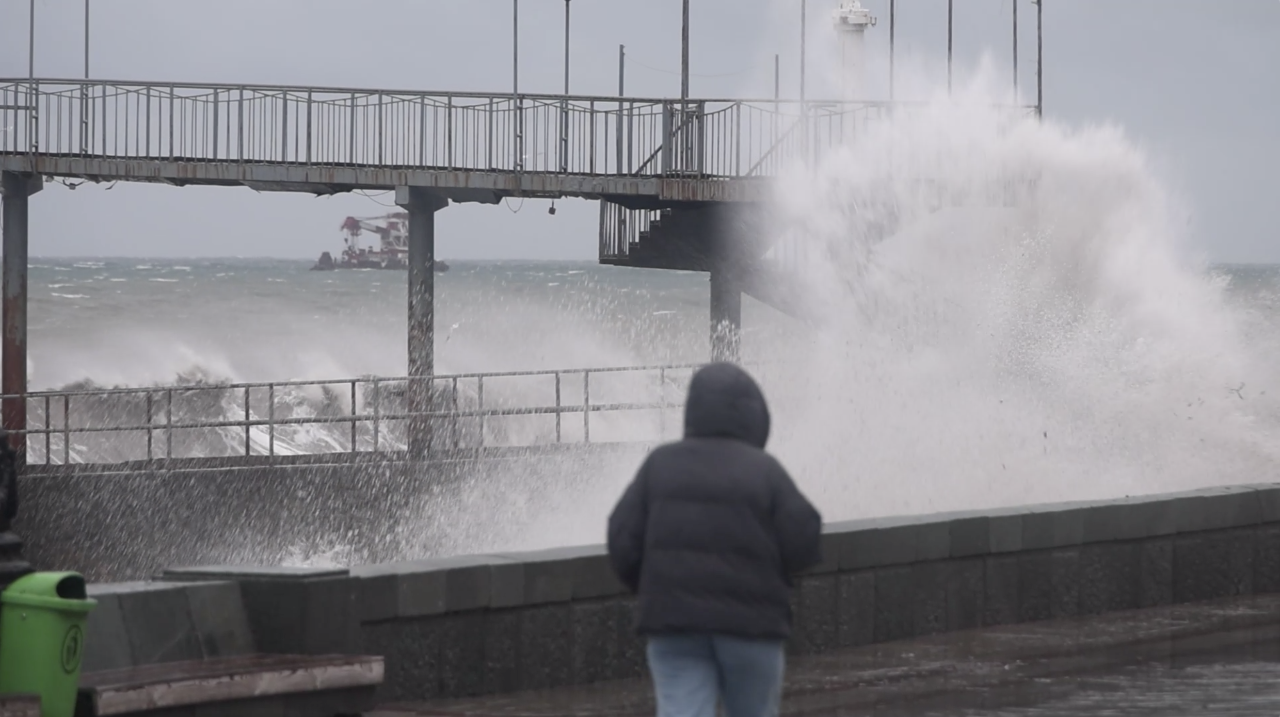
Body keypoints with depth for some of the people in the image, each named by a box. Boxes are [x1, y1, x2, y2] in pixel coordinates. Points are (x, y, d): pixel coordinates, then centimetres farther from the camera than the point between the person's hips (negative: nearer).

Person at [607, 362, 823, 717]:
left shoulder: (660, 465, 2)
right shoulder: (765, 470, -5)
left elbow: (623, 541, -1)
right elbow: (803, 544, -9)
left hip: (672, 620, 1)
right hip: (750, 621, -1)